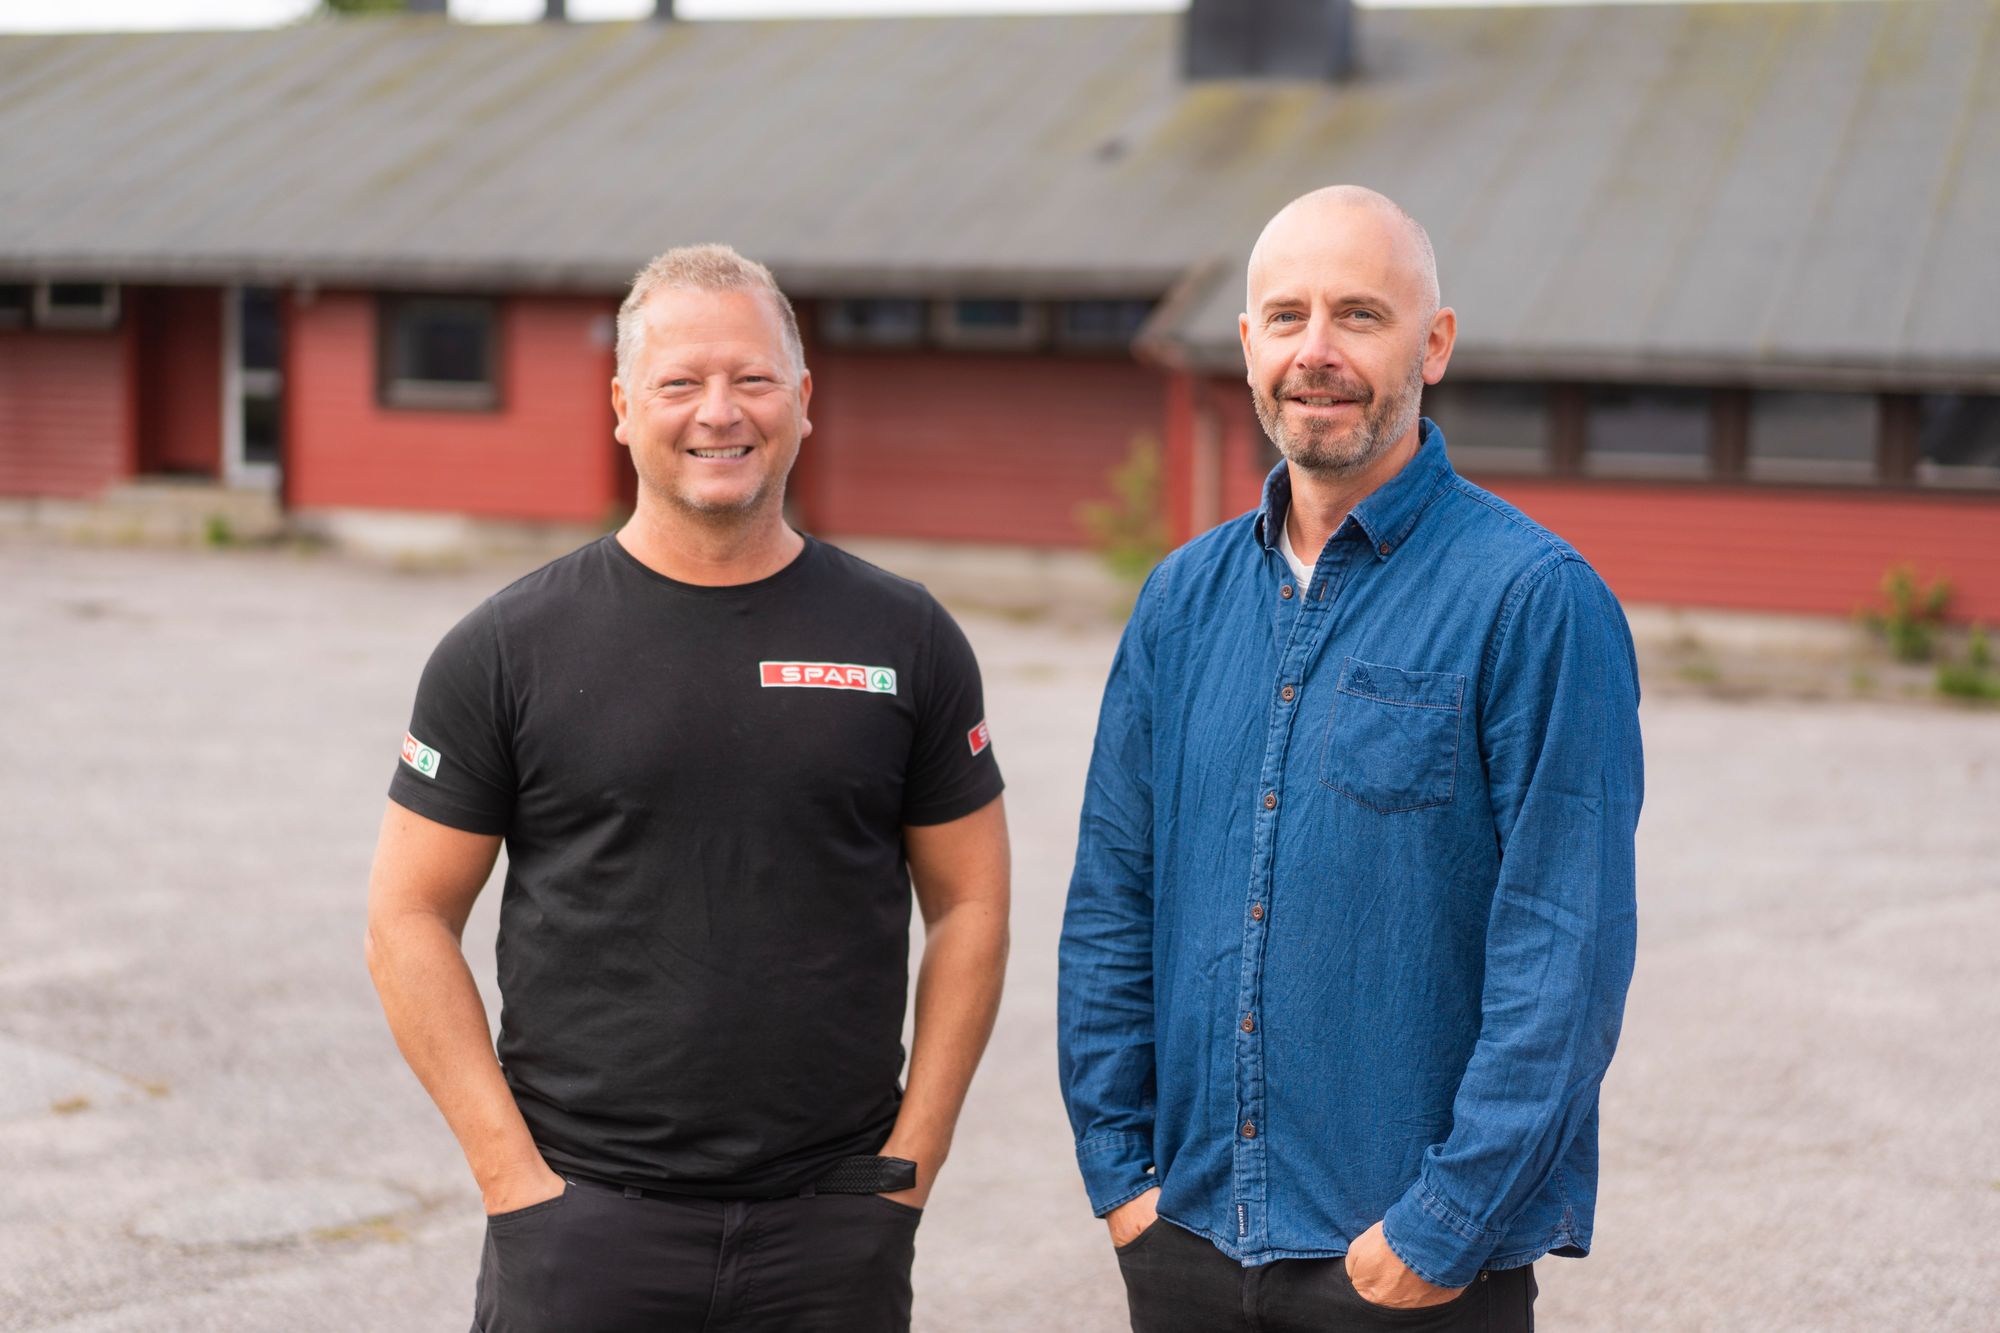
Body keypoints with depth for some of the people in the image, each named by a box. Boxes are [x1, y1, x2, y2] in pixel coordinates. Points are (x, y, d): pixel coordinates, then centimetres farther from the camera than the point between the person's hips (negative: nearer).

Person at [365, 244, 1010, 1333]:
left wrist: (913, 1154, 1)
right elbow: (408, 919, 1)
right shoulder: (510, 649, 0)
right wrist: (509, 1167, -6)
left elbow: (969, 905, 8)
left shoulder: (906, 641, 4)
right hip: (581, 1222, -1)